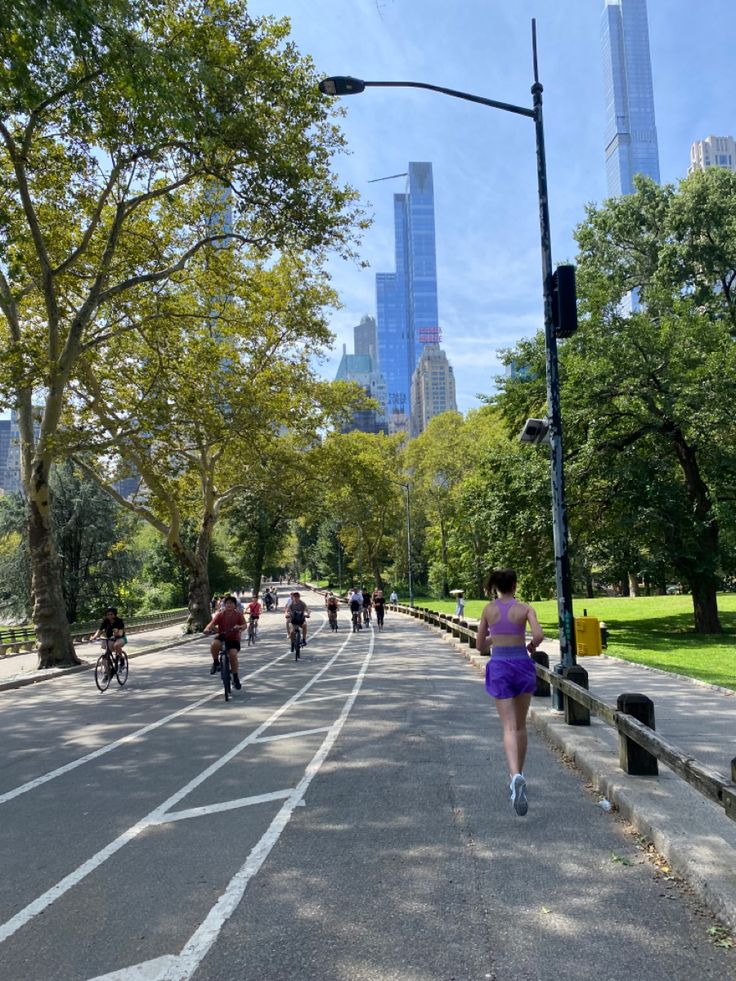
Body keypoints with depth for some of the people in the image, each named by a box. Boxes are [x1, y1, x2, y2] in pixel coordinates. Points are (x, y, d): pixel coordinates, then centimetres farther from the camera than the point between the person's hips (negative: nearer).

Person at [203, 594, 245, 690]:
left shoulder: (238, 614, -3)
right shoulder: (220, 614, -4)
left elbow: (244, 625, -13)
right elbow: (212, 623, -16)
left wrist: (239, 627, -37)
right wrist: (207, 629, -39)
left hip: (234, 639, -1)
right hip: (222, 637, 1)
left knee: (233, 654, -25)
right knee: (214, 644, -33)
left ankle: (235, 677, -6)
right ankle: (216, 663, -6)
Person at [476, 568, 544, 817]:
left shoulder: (488, 609, 3)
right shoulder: (525, 608, -2)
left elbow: (480, 646, 7)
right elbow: (538, 635, -16)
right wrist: (532, 646, 6)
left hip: (499, 667, 0)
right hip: (522, 664, 0)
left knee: (509, 727, -6)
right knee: (520, 725, 18)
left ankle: (516, 777, -28)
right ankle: (518, 775, 28)